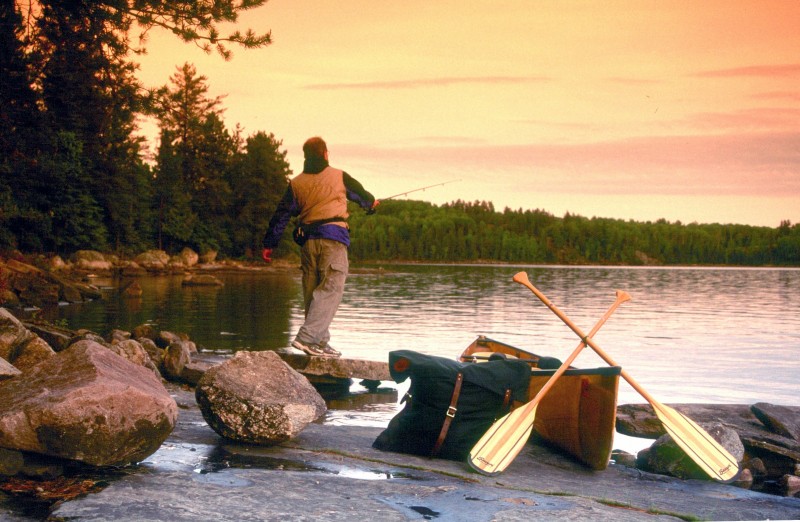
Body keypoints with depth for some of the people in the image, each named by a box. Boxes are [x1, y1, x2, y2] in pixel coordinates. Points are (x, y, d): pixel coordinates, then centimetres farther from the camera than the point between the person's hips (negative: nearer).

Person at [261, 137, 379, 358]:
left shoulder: (296, 183, 12)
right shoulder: (339, 177, 5)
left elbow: (281, 214, 9)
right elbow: (361, 195, 23)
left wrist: (269, 244, 14)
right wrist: (371, 203, 46)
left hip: (307, 240, 5)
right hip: (333, 235, -4)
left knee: (312, 291, 10)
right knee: (331, 288, -8)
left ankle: (320, 342, 12)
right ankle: (306, 337, -20)